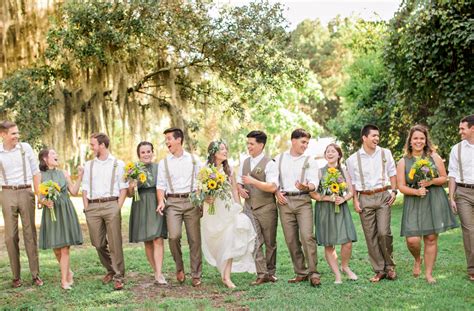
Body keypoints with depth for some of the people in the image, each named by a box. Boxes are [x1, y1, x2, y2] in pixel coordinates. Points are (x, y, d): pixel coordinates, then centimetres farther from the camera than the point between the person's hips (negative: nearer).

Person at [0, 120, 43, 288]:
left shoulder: (25, 148, 2)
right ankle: (16, 276, 9)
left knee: (30, 233, 2)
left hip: (26, 192, 0)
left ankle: (35, 274, 7)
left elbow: (35, 172, 5)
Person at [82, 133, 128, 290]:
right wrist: (87, 208, 4)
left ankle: (118, 276, 0)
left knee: (115, 243, -6)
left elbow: (123, 188, 4)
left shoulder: (118, 164, 6)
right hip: (93, 207, 4)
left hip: (111, 205, -4)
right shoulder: (88, 165, 16)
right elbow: (85, 189, 15)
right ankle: (110, 270, 25)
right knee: (98, 243, 5)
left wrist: (118, 208, -6)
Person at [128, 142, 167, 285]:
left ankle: (159, 275, -14)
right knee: (147, 242, 6)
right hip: (141, 207, 1)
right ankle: (156, 272, 17)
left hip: (157, 206, -1)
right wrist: (131, 187, -15)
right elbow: (130, 194, 5)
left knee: (158, 240, -11)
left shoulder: (159, 167, 4)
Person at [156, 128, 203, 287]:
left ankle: (196, 276, 10)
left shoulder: (193, 159, 10)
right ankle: (179, 267, 7)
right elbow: (161, 185, 8)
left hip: (191, 201, 0)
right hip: (173, 202, 0)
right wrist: (161, 201, -8)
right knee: (173, 236, -18)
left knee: (194, 239, 1)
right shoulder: (164, 163, 12)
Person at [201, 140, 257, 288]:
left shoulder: (229, 170, 8)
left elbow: (235, 190, 11)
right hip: (212, 210, -2)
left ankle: (227, 276, -8)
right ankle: (224, 270, 24)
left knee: (229, 242, -8)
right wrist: (206, 198, -17)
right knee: (216, 243, 5)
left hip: (228, 208, 2)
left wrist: (238, 208, 6)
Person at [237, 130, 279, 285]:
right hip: (249, 207, 4)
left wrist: (253, 181, -25)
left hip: (266, 208, -4)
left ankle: (270, 272, 22)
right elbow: (239, 182, 20)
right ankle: (262, 274, -3)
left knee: (270, 242, 8)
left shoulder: (269, 164, -9)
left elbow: (272, 187, -19)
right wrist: (240, 189, -2)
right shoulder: (244, 163, 10)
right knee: (255, 242, -4)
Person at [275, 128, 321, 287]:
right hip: (285, 201, 2)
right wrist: (277, 192, -5)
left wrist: (306, 187, -27)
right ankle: (301, 273, 13)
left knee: (307, 236, -14)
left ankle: (313, 273, -9)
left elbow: (314, 182, -5)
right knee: (291, 240, 3)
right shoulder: (279, 159, 12)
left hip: (303, 200, -2)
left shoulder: (310, 161, 6)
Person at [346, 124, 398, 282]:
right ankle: (379, 270, 11)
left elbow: (392, 173, 14)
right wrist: (355, 200, 1)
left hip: (383, 196, -1)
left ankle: (389, 266, 6)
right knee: (370, 236, 1)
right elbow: (352, 182, 9)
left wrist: (394, 191, 2)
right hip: (365, 198, 1)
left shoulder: (385, 153, 7)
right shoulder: (353, 159, 4)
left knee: (384, 232, -13)